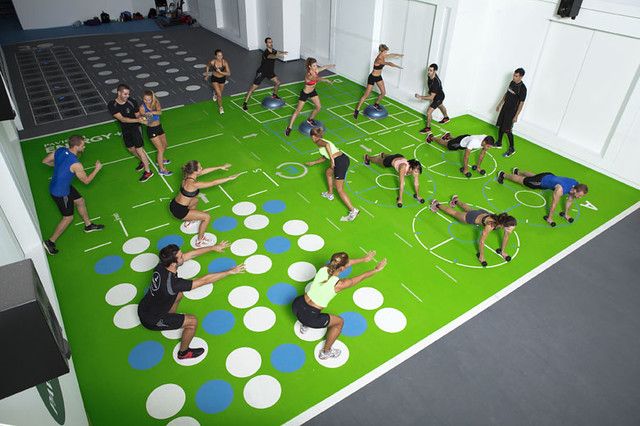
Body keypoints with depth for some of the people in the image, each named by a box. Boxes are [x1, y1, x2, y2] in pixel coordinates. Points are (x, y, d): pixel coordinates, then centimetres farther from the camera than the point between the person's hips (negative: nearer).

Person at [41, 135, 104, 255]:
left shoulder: (60, 150, -10)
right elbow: (86, 181, -17)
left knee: (80, 201, 23)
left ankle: (88, 225, 43)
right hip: (60, 193, -8)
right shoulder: (76, 164, -32)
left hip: (55, 186, 9)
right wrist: (97, 169, -7)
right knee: (68, 217, 8)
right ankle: (50, 242, 20)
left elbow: (45, 161, 5)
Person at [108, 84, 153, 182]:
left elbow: (137, 115, -5)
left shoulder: (132, 102, -16)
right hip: (125, 129, 4)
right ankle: (143, 161, 45)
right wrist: (137, 120, -38)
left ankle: (148, 171, 0)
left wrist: (140, 118, -31)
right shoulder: (112, 105, -15)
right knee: (131, 149, 18)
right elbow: (122, 119, -25)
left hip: (135, 127, -4)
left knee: (139, 149, -9)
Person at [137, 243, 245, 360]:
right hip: (151, 320, -7)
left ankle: (169, 322, 39)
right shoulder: (173, 283, -37)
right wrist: (230, 272, -24)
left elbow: (189, 254, -6)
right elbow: (205, 280, -31)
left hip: (143, 308, 8)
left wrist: (213, 248, -1)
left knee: (178, 294, 20)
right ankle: (183, 352, 21)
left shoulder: (161, 265, -16)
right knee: (193, 321, -2)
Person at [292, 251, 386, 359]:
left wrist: (364, 259, 19)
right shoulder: (338, 284, -21)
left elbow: (347, 262, 8)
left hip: (296, 306, 6)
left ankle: (304, 326, 49)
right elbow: (362, 277, -8)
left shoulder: (323, 269, -7)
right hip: (310, 316, -6)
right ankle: (325, 352, 35)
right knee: (339, 322, 19)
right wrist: (376, 269, 7)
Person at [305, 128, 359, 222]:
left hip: (339, 161, -9)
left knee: (340, 190, -3)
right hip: (344, 158, 9)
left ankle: (353, 211, -6)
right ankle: (330, 194, 46)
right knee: (328, 172, 34)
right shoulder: (324, 141, 27)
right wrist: (313, 163, 51)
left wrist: (332, 159, -24)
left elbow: (326, 145, -25)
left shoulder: (319, 142, 1)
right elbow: (324, 158, 39)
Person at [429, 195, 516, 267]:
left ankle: (456, 200, 65)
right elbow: (481, 242, -37)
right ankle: (437, 204, 45)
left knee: (468, 209, 37)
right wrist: (481, 257, -25)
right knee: (453, 212, 21)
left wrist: (503, 251, -3)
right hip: (473, 217, -5)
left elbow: (506, 236, -11)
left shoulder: (506, 222, -32)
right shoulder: (490, 225, -48)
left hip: (484, 213, 5)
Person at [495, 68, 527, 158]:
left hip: (512, 111, -8)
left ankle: (512, 149, 7)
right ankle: (499, 143, 31)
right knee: (500, 126, 14)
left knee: (507, 130, -5)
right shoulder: (512, 82, 2)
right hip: (505, 108, 8)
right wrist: (500, 104, 19)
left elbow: (521, 103, -19)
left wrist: (516, 116, -19)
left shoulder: (522, 88, -22)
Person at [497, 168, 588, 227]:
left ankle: (517, 171, 63)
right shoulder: (560, 189, -46)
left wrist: (566, 214, 4)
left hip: (550, 176, 7)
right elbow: (554, 204, -34)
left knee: (532, 176, 36)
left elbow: (569, 200, -5)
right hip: (541, 180, -7)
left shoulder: (576, 185, -23)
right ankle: (503, 175, 40)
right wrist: (549, 218, -22)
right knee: (521, 180, 17)